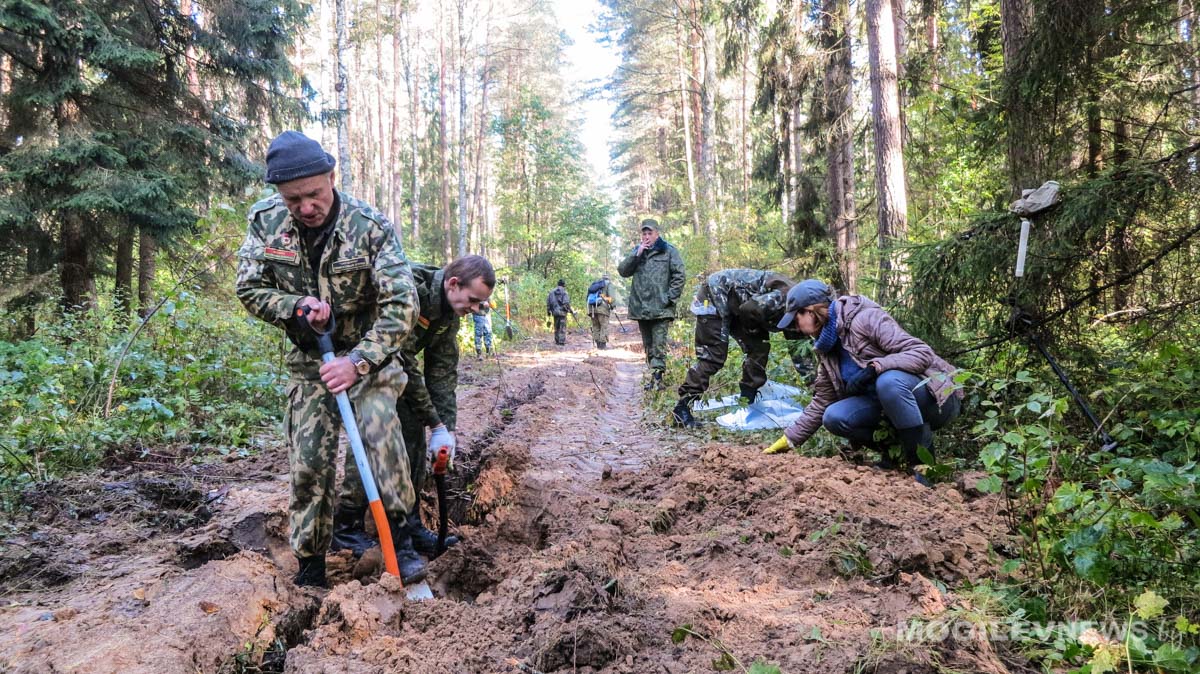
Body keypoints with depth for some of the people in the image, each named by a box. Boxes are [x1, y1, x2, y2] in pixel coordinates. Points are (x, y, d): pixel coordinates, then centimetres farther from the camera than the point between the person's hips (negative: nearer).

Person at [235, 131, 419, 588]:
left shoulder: (371, 227, -21)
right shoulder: (264, 221, -9)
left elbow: (402, 305, -24)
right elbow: (249, 290, -1)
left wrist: (358, 361, -32)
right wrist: (294, 306, -22)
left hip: (367, 353, -3)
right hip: (309, 360, 3)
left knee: (380, 430, -25)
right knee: (308, 464, 3)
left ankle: (400, 539, -9)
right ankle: (310, 563, 19)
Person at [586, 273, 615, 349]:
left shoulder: (594, 284, 25)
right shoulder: (608, 284, 10)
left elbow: (588, 297, 18)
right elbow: (611, 297, -4)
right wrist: (612, 307, 8)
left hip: (592, 308, 5)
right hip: (602, 308, -5)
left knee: (595, 327, 10)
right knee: (604, 327, -2)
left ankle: (598, 344, 8)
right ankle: (603, 344, -9)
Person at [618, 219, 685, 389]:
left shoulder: (669, 251, 2)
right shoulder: (637, 251, 15)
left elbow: (679, 276, -2)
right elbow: (622, 271, 4)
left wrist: (670, 298, -10)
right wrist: (637, 254, -7)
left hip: (661, 308, -5)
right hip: (640, 308, 5)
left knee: (659, 345, -11)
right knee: (648, 345, 10)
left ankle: (657, 377, -12)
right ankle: (655, 376, 18)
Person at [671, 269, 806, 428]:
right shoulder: (784, 297, -28)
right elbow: (748, 309, -33)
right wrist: (753, 331, -12)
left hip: (732, 304, 9)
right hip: (714, 295, -9)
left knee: (759, 347, 2)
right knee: (713, 356, -13)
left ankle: (747, 401, 12)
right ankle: (682, 407, -8)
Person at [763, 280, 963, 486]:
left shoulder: (865, 319, -18)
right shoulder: (827, 349, 6)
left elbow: (923, 353, -24)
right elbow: (822, 402, 11)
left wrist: (874, 367, -35)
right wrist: (789, 439, 8)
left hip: (937, 397, -6)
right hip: (891, 405, 7)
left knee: (888, 381, -37)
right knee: (834, 417, -15)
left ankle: (924, 461, -20)